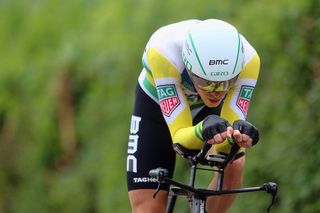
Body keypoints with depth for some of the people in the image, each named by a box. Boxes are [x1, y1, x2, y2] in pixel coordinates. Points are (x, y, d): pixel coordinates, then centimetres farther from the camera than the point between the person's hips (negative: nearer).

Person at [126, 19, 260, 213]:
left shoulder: (248, 60, -35)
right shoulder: (163, 53, -41)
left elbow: (224, 146, -34)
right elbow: (179, 138, -41)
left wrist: (238, 134, -57)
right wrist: (203, 129, -62)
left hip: (206, 110, 2)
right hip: (157, 105, -1)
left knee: (234, 165, -28)